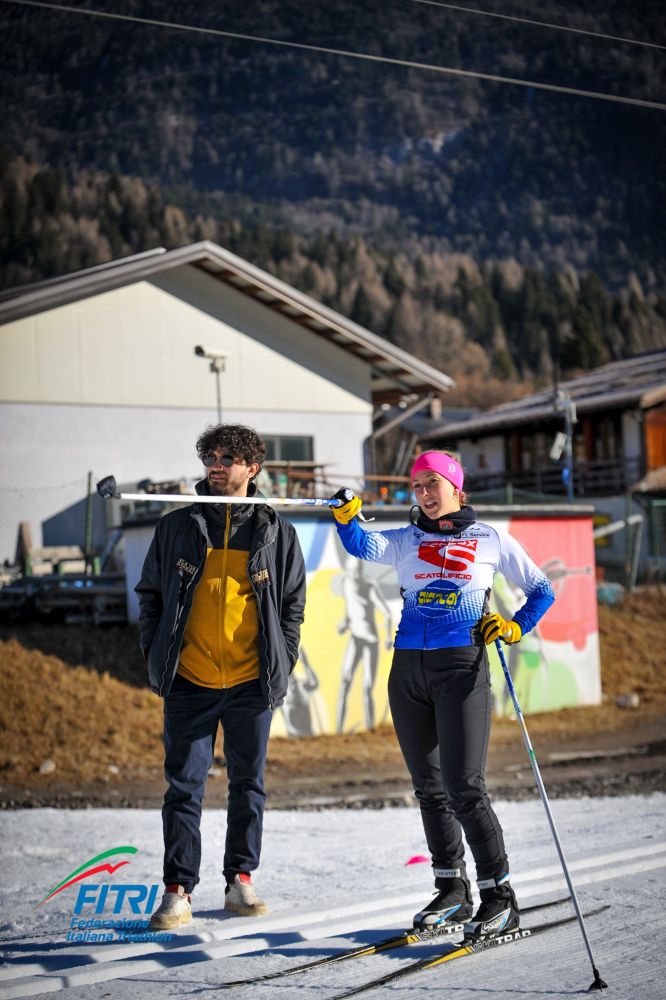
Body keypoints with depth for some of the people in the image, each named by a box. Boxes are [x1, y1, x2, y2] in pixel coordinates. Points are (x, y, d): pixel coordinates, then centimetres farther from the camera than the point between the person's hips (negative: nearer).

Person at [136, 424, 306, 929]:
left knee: (248, 784, 10)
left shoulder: (277, 533, 5)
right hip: (189, 683, -1)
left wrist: (281, 663, 0)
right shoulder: (177, 527, 4)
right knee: (184, 786, -1)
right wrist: (157, 657, 1)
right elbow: (150, 595, 10)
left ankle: (241, 879, 23)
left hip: (252, 683, 1)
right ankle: (178, 890, 5)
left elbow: (293, 603, 10)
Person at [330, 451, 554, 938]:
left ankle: (500, 898, -1)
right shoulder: (405, 541, 12)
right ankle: (453, 891, 21)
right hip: (408, 666, 4)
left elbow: (542, 591, 15)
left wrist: (515, 626, -1)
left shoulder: (492, 539, 8)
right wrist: (346, 519, -29)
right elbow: (364, 546, -9)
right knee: (429, 787, 9)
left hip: (461, 665, -4)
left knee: (465, 787, -11)